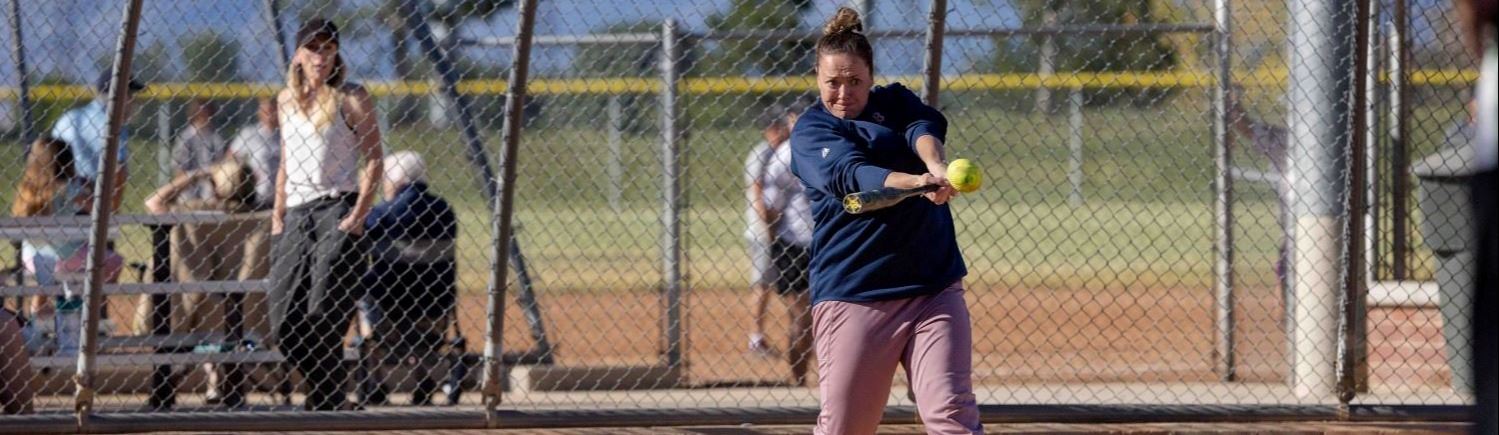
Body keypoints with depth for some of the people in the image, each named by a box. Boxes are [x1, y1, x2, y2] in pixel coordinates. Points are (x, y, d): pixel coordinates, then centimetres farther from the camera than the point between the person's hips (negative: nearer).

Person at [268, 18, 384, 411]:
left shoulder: (350, 98, -1)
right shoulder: (287, 99, 16)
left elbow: (373, 160, -4)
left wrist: (358, 214, -14)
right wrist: (278, 217, 14)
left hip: (337, 210, -6)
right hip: (296, 215, 6)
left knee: (322, 316, -16)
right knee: (284, 325, -1)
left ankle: (327, 402, -9)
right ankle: (329, 399, 13)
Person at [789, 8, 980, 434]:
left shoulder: (894, 102, 12)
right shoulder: (810, 131, 0)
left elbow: (923, 127, -11)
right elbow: (851, 175, -20)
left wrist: (935, 165, -36)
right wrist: (916, 184, -39)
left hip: (934, 287, 2)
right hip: (852, 298, -2)